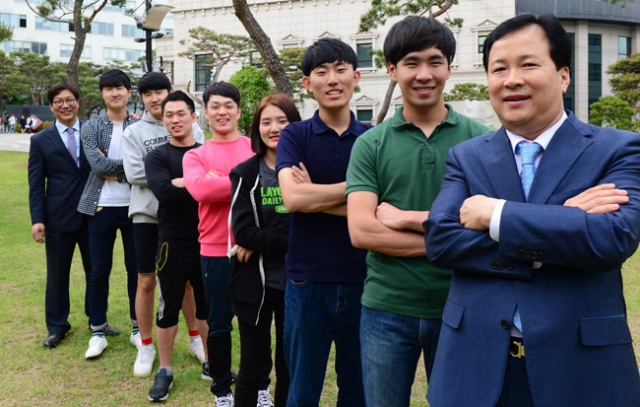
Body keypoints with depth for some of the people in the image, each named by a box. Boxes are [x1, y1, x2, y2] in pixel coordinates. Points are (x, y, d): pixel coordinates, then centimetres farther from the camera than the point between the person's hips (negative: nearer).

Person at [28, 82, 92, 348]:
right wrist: (37, 219, -8)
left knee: (95, 271, 11)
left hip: (92, 214, 1)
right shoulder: (41, 141, 3)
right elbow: (36, 184, 0)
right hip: (59, 217, -1)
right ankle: (56, 327, 24)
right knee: (57, 276, 9)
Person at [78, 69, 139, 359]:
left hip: (134, 205, 0)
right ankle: (97, 332, 18)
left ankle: (138, 328, 22)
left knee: (136, 267, 8)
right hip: (102, 207, 0)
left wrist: (112, 170, -14)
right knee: (99, 270, 6)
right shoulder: (91, 128, 1)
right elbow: (98, 164, -13)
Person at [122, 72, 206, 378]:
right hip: (147, 214, 0)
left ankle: (195, 338, 28)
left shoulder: (190, 128, 3)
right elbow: (134, 173, -11)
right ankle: (146, 346, 20)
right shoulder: (133, 132, 1)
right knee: (146, 281, 5)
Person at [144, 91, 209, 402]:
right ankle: (164, 371, 23)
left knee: (208, 306, 15)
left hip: (208, 242, 2)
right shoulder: (157, 157, -1)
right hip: (174, 245, -2)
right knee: (168, 309, 7)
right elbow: (164, 191, -20)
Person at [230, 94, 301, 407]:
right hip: (255, 284, -1)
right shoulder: (246, 174, -1)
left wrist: (263, 243, -14)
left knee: (290, 367, 12)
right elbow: (243, 231, -12)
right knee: (252, 367, 10)